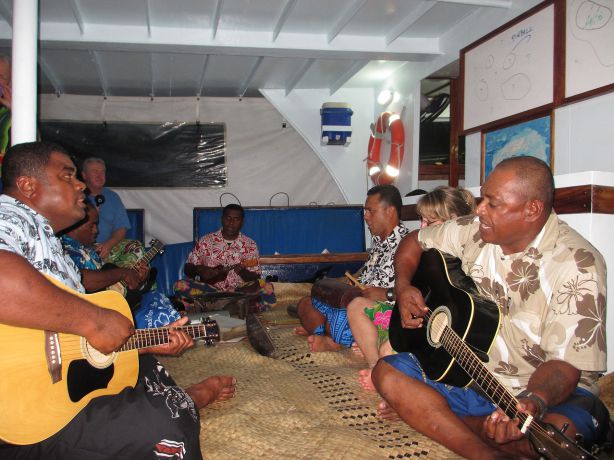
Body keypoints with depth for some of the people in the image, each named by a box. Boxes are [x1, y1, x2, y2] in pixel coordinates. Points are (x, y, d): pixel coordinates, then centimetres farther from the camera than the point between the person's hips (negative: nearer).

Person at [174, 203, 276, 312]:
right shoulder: (206, 241, 6)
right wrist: (199, 270, -12)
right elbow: (187, 269, 10)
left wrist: (242, 272, -18)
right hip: (209, 290, 1)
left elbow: (255, 279, 2)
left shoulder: (250, 245, 5)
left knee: (267, 288, -28)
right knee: (181, 286, -27)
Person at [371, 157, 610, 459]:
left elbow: (565, 363, -22)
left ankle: (428, 414, -16)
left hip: (544, 388, -5)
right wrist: (403, 287, -4)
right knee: (387, 373, -14)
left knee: (561, 433, -38)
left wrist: (534, 402, -43)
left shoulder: (578, 265, -19)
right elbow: (414, 242, 14)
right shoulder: (474, 232, -3)